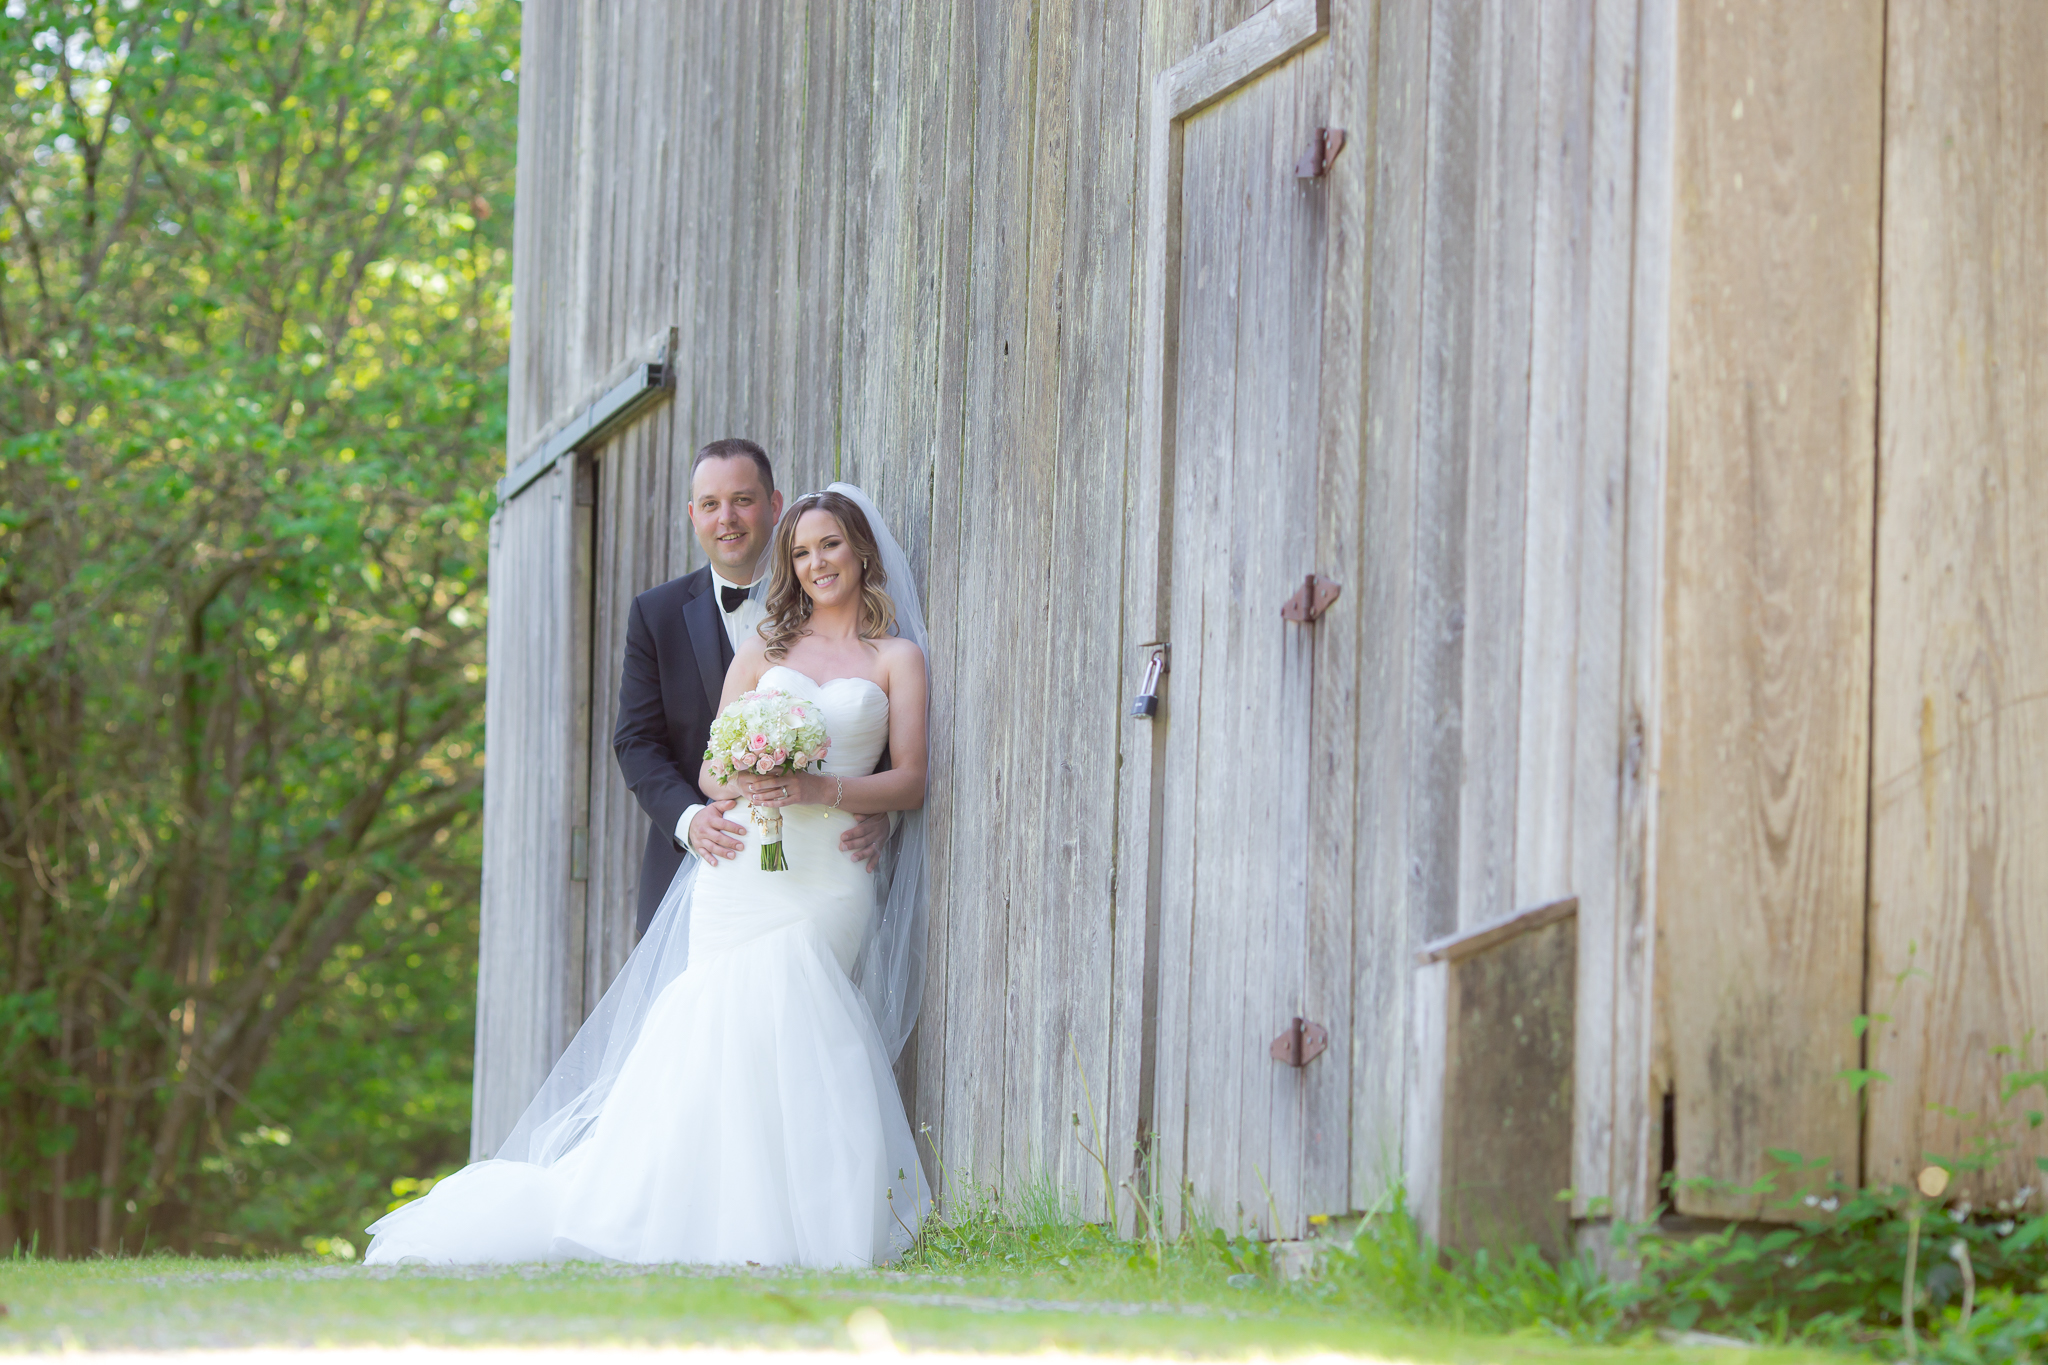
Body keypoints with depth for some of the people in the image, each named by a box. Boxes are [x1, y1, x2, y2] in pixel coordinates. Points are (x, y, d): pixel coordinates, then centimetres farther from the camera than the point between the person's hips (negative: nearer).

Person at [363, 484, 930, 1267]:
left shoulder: (898, 659, 12)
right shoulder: (765, 647, 17)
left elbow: (910, 783, 4)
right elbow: (712, 770, 13)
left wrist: (817, 789, -12)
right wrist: (740, 785, -12)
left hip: (833, 881, -1)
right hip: (745, 870, 1)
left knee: (779, 1027, -19)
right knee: (733, 1020, -17)